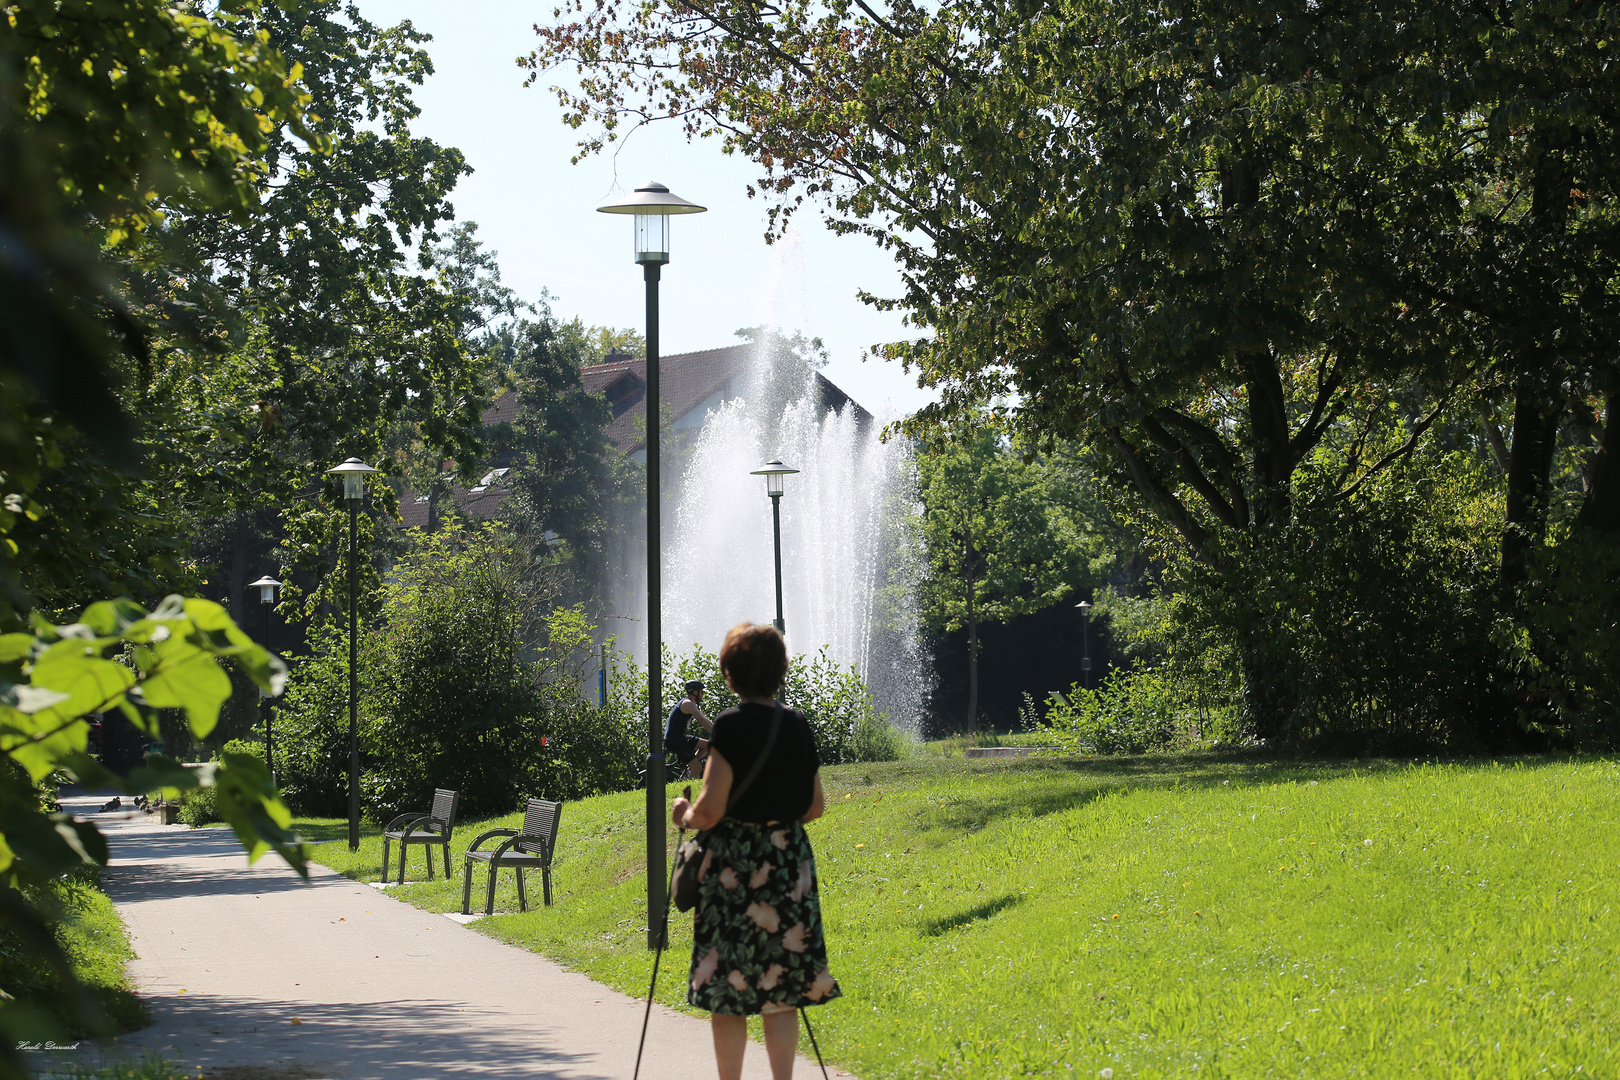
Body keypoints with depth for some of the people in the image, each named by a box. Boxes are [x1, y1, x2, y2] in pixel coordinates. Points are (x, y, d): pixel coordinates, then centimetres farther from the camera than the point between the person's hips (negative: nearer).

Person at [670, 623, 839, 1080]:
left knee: (727, 992, 2)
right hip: (790, 864, 5)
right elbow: (815, 806, 11)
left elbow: (710, 811, -15)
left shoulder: (731, 726, -12)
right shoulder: (798, 726, 5)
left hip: (735, 867, -5)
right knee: (780, 989, 8)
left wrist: (684, 814, 5)